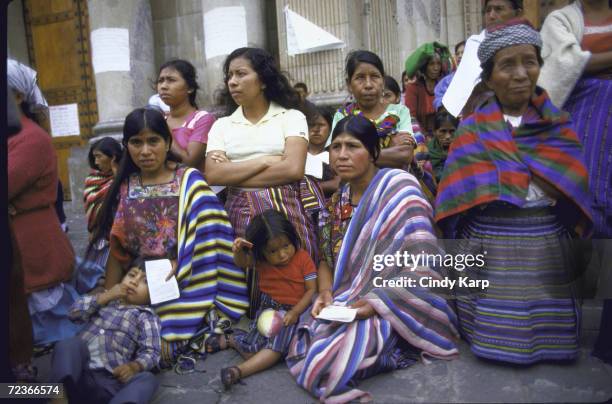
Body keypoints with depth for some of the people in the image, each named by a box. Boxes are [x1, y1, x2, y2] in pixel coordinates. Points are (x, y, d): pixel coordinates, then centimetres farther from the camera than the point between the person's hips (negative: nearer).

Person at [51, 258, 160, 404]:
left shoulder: (146, 317, 12)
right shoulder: (107, 300, 25)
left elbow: (151, 353, 0)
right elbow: (75, 312, 12)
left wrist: (134, 366, -21)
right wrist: (105, 296, 3)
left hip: (109, 381, -2)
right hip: (78, 371, 3)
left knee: (147, 379, -30)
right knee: (68, 345, -28)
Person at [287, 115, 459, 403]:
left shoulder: (398, 187, -12)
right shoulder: (337, 202, 9)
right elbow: (326, 259, 11)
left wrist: (375, 303, -26)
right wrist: (326, 292, -10)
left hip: (395, 309, -6)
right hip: (347, 304, 7)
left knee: (333, 353, -26)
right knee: (305, 344, -12)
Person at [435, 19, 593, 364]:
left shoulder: (559, 127, 5)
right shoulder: (472, 129, 2)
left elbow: (568, 190, -8)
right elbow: (461, 192, -6)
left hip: (544, 248, 1)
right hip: (487, 248, -1)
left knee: (543, 329, 7)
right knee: (492, 328, 4)